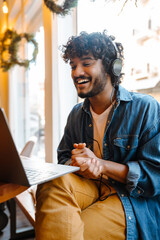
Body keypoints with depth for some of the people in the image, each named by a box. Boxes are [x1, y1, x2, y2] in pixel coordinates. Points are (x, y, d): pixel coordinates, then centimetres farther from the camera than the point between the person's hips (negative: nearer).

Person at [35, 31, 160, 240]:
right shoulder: (77, 114, 10)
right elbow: (63, 158, 11)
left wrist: (100, 164, -19)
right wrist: (79, 165, -15)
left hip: (133, 200, -4)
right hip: (91, 187, 5)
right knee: (54, 183, -28)